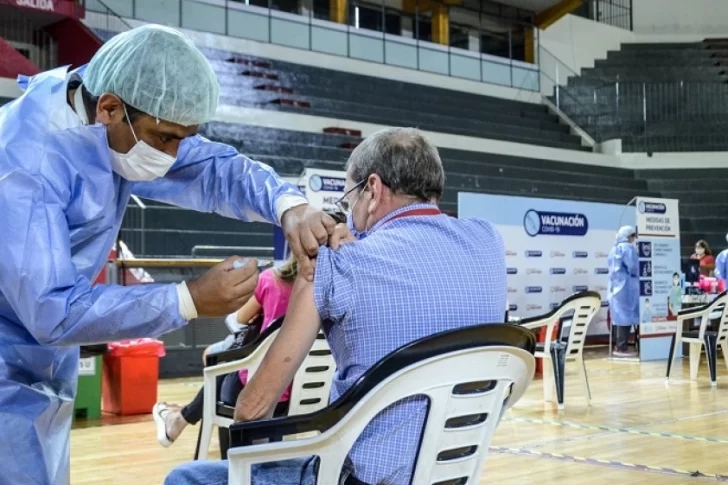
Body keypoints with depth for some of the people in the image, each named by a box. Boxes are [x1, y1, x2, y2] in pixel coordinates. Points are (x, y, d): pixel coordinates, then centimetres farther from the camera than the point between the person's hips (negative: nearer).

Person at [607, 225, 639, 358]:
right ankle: (621, 348, -7)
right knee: (625, 317, -6)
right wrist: (637, 275, -1)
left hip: (615, 286, 9)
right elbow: (633, 266, -18)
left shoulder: (614, 249, 16)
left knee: (618, 317, 11)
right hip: (626, 286, -9)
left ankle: (617, 346, 14)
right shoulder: (627, 247, -10)